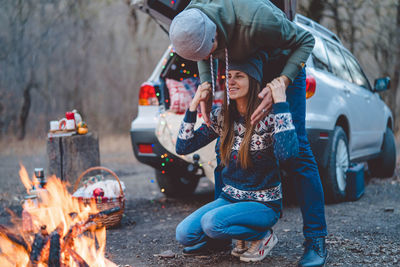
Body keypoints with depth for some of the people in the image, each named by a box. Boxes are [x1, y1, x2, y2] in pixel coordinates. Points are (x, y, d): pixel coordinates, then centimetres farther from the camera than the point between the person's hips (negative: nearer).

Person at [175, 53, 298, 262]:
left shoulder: (268, 116, -15)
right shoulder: (221, 116, 1)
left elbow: (286, 153, -35)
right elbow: (183, 148, 0)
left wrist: (280, 103, -31)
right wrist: (194, 104, -8)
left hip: (264, 204, -6)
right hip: (229, 197, 6)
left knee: (212, 222, -30)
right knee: (184, 234, -12)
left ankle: (263, 236, -2)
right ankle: (244, 236, 10)